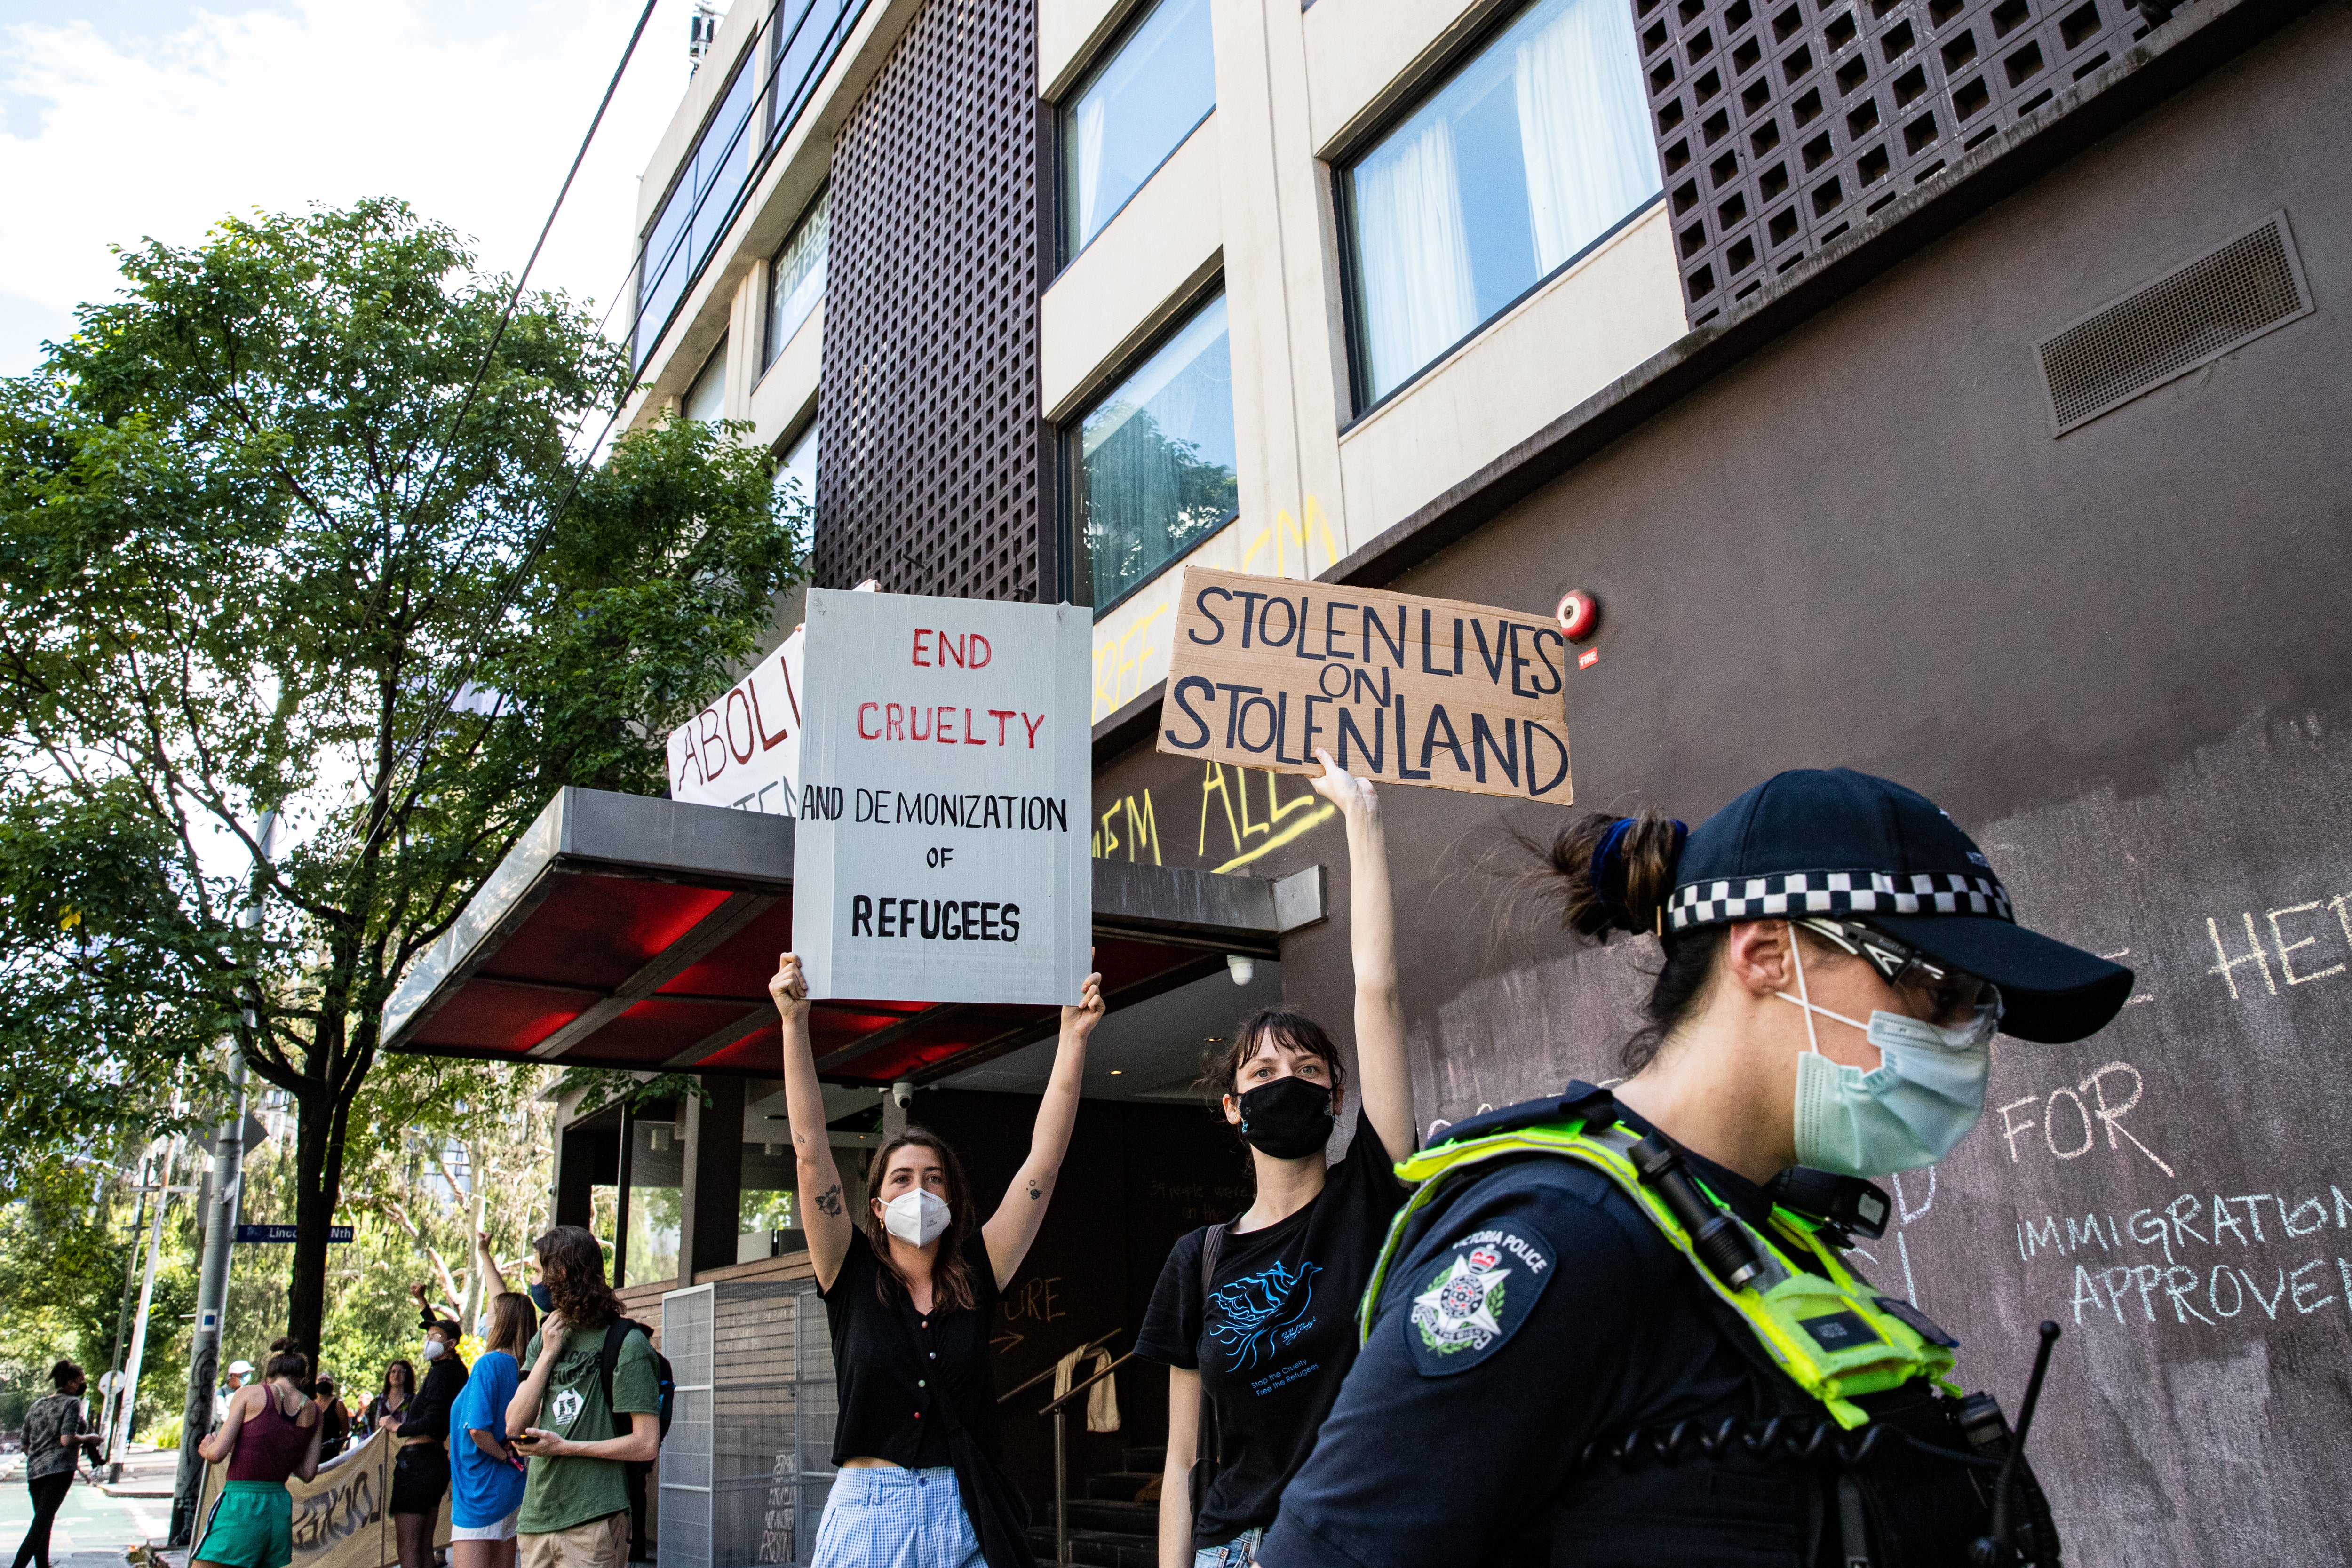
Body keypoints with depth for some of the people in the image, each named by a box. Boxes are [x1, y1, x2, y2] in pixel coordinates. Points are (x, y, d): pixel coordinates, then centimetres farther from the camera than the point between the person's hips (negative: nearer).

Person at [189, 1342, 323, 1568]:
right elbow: (308, 1473, 11)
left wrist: (207, 1448, 16)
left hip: (241, 1502, -5)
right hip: (281, 1506, 5)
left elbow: (217, 1454, -5)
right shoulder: (314, 1413, 9)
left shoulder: (250, 1394, -1)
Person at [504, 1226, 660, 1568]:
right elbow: (515, 1426, 6)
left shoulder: (626, 1343, -7)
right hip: (534, 1519, 6)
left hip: (593, 1520, -6)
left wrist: (563, 1447, -14)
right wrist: (548, 1354, -3)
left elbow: (646, 1444, -12)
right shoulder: (543, 1340, 15)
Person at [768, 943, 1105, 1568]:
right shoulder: (852, 1277, 1)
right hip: (868, 1514, -1)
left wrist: (1073, 1037, -7)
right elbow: (811, 1151, -7)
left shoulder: (976, 1277, 3)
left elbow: (1043, 1161, -2)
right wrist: (795, 1024, -14)